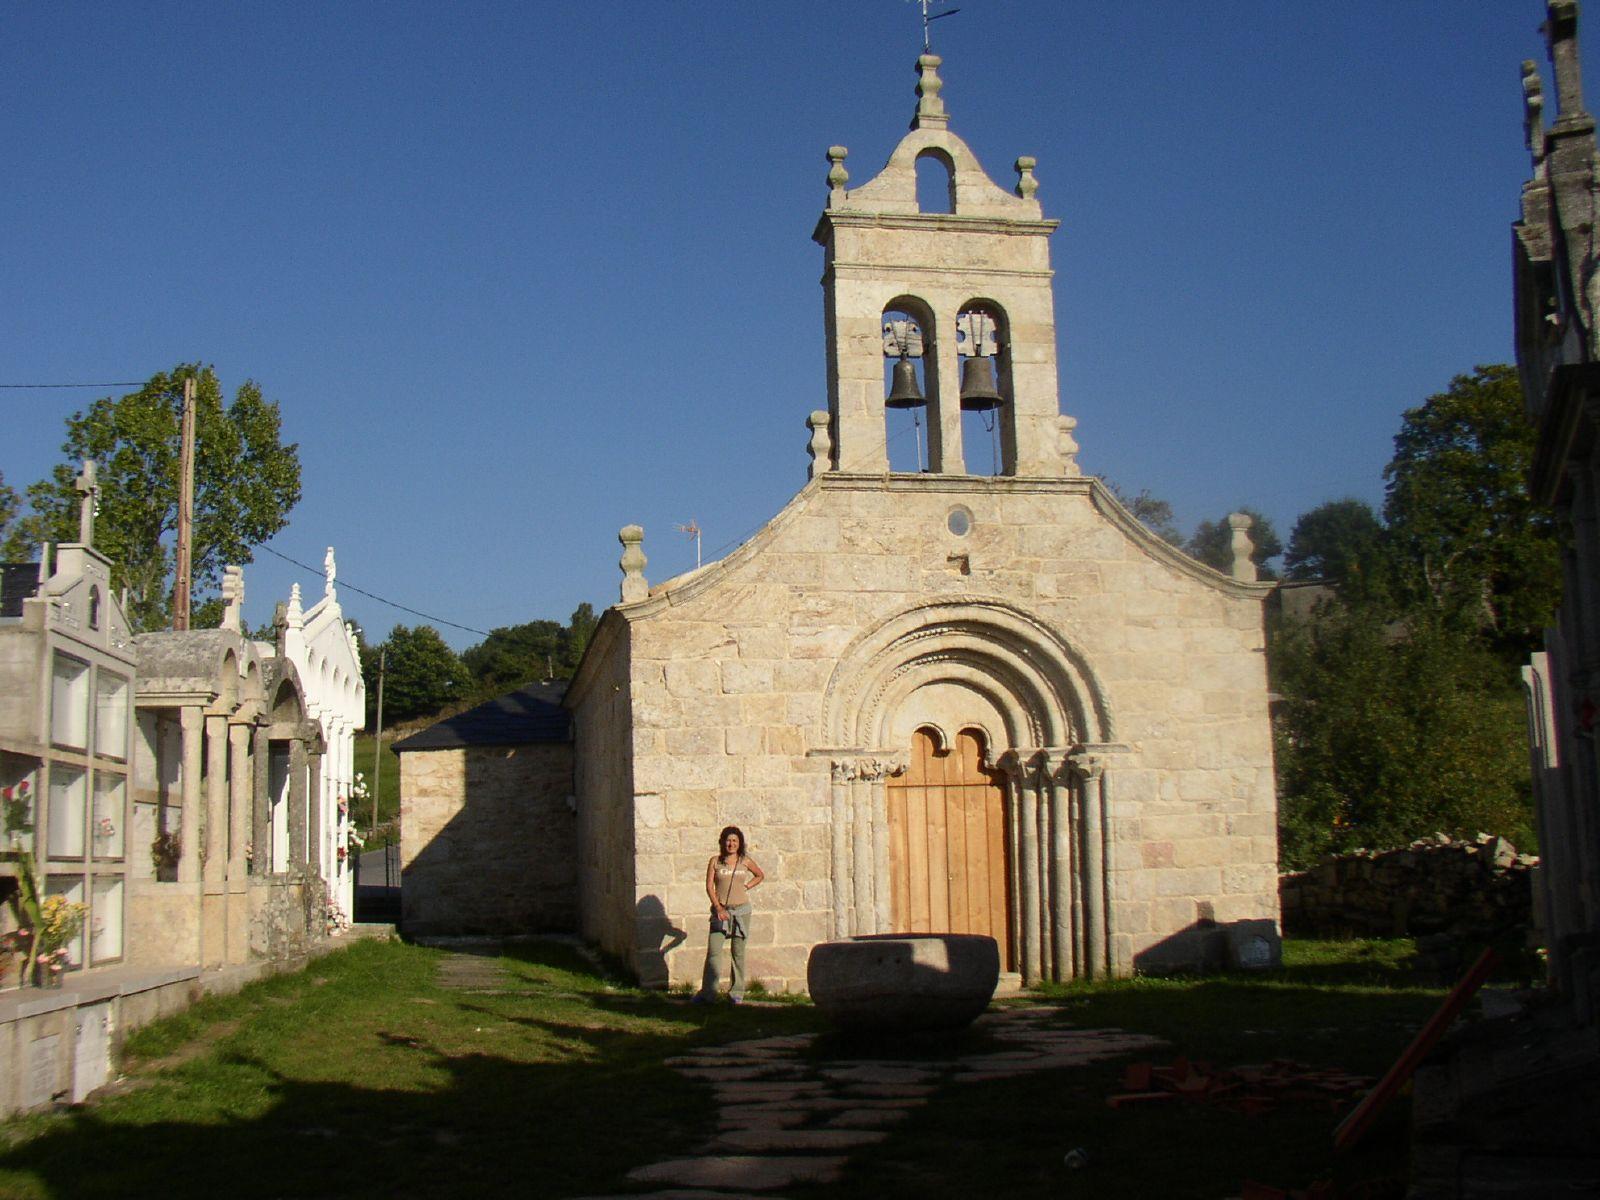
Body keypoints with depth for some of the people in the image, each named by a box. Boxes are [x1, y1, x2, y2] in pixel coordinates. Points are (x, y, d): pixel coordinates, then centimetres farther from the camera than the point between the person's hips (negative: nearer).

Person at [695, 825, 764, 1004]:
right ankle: (707, 993, -3)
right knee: (713, 951, -7)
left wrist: (746, 887, 5)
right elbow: (709, 886, -2)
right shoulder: (715, 861, 1)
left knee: (738, 952, 5)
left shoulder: (745, 861, 5)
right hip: (720, 910, -1)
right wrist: (718, 908, -12)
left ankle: (737, 992, 11)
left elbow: (760, 876, 21)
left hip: (741, 910, 1)